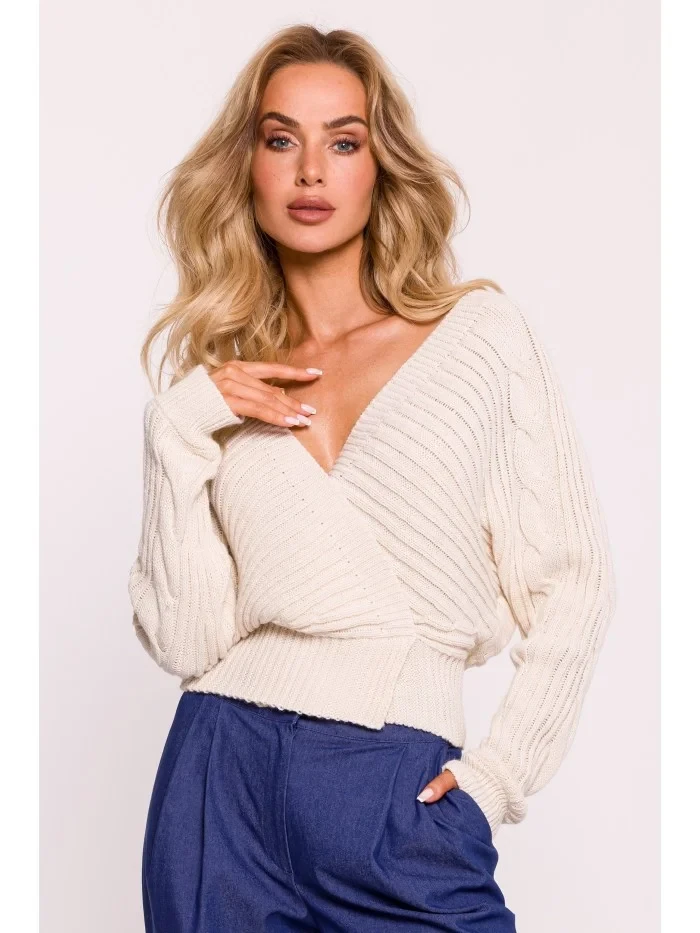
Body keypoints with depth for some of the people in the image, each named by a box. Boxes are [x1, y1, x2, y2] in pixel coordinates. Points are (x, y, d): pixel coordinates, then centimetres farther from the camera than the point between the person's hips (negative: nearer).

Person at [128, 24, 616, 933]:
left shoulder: (482, 332, 0)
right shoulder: (217, 392, 7)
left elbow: (573, 583, 1)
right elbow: (187, 642, -3)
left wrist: (499, 773, -5)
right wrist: (177, 434, -8)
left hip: (403, 800, -2)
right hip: (223, 787, 2)